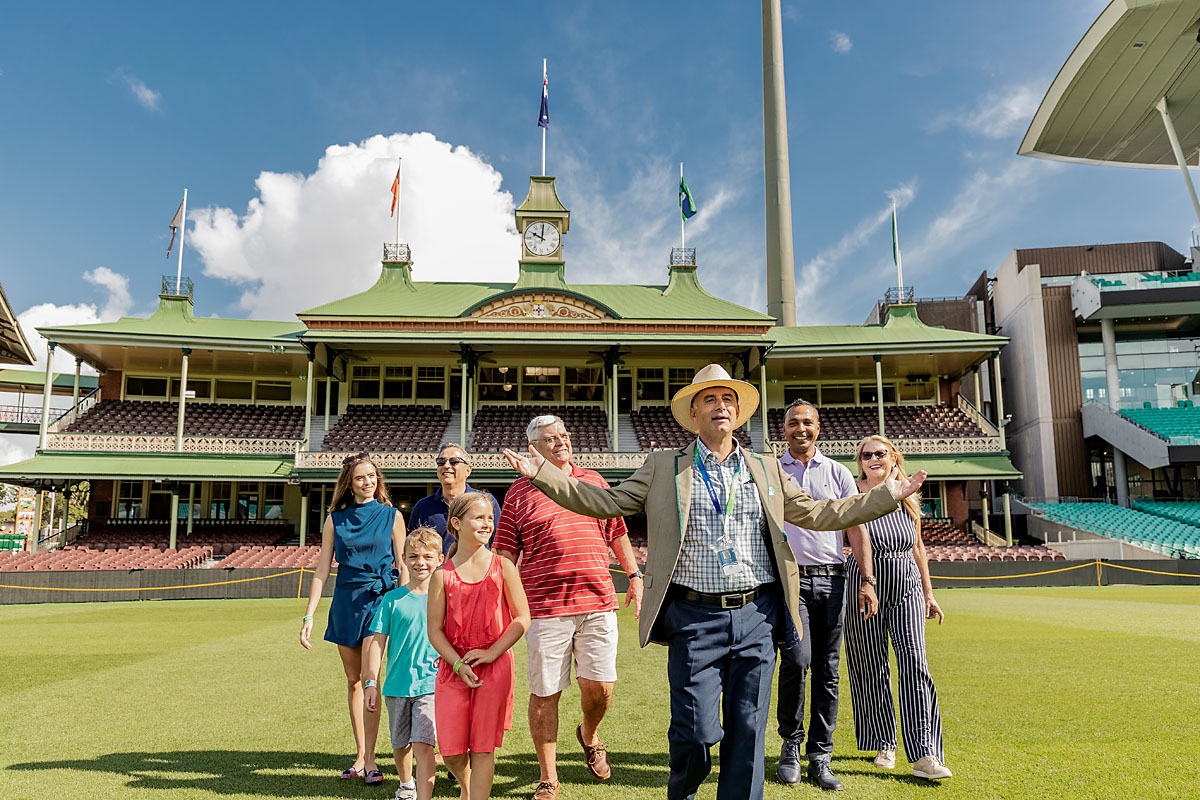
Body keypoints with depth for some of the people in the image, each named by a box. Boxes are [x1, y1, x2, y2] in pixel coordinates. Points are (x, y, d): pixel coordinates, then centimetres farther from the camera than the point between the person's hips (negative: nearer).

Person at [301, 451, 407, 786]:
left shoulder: (392, 516, 2)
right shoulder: (335, 518, 6)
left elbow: (403, 567, 2)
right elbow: (322, 569, 6)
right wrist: (309, 615, 0)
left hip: (380, 598, -3)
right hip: (345, 599, 3)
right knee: (353, 680, 9)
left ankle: (369, 759, -4)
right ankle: (360, 755, 19)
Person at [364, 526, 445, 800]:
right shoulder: (393, 599, -1)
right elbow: (378, 641, 1)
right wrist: (372, 682, -3)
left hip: (431, 684, -2)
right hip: (396, 685, 2)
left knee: (423, 745, -14)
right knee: (400, 745, 19)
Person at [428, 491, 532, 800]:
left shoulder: (503, 567, -2)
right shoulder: (442, 575, -1)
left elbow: (522, 618, -1)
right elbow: (435, 629, 0)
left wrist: (491, 652, -11)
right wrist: (458, 664, -12)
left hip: (495, 667, -1)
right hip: (453, 668, 1)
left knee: (483, 748, 2)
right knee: (451, 751, 5)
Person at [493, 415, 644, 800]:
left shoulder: (594, 481, 13)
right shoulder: (519, 491, 5)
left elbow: (617, 533, 19)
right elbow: (505, 553, 5)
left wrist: (635, 577, 14)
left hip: (597, 602, 2)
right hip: (544, 608, -2)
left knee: (600, 686, 0)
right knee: (544, 694, 3)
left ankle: (589, 735, 34)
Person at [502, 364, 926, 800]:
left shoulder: (767, 469, 15)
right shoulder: (663, 466, 6)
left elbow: (815, 514, 18)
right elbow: (607, 502, 4)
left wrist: (886, 495, 13)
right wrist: (543, 474, -5)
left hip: (756, 617, 3)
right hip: (695, 617, -2)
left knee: (748, 732, 6)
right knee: (696, 733, -3)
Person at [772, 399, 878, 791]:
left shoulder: (838, 473, 11)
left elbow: (857, 528, 8)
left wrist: (867, 579, -2)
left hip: (831, 578, 2)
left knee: (827, 670, 4)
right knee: (796, 659, -16)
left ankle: (819, 757, 14)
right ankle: (790, 743, 6)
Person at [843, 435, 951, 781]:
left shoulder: (908, 500, 10)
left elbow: (917, 548, 18)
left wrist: (929, 593, 18)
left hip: (907, 589, 2)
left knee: (914, 662, -10)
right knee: (871, 669, 5)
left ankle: (923, 755, -8)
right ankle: (883, 745, 22)